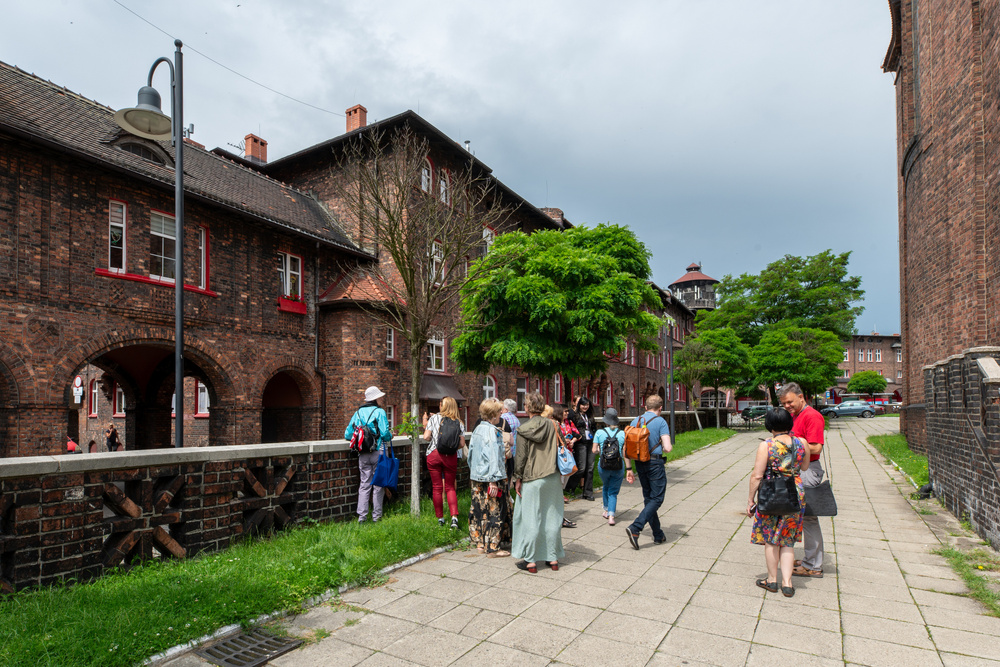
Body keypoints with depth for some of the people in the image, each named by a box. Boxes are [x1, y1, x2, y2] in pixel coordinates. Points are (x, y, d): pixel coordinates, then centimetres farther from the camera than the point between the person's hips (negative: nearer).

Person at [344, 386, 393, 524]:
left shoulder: (358, 413, 8)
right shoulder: (379, 412, -8)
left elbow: (347, 435, 9)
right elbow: (385, 433, -15)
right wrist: (390, 436, 7)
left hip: (363, 454, 4)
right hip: (378, 453, -4)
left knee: (364, 484, 8)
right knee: (378, 484, 4)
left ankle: (361, 516, 5)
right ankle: (376, 516, 8)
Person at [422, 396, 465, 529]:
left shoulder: (434, 418, 0)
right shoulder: (459, 423, 3)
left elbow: (426, 437, -5)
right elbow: (462, 444, 0)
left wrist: (425, 428, 17)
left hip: (433, 455, -1)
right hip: (451, 457, 1)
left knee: (437, 488, 9)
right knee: (450, 487, 10)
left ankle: (440, 518, 15)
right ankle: (454, 517, -5)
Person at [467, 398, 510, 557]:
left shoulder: (477, 430, 10)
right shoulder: (493, 431, -16)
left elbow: (470, 453, 18)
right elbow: (493, 456, -20)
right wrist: (494, 480, -20)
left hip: (476, 478, 9)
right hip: (489, 477, -9)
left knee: (478, 510, 14)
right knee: (494, 512, -1)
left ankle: (480, 543, 23)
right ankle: (492, 548, 5)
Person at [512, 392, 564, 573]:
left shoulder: (523, 429, -9)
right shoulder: (552, 426, 1)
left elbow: (521, 457, -7)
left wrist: (518, 479, 2)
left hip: (532, 480, -3)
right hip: (552, 478, 4)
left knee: (531, 519, 5)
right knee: (552, 518, 12)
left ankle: (531, 560, 12)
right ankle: (553, 558, 20)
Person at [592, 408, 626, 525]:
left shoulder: (599, 433, -5)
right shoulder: (622, 433, -3)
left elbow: (594, 450, -4)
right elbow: (625, 453, -4)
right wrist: (628, 469, 8)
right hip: (618, 466, 0)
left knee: (605, 487, 26)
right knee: (613, 491, 10)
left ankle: (607, 510, 36)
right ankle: (611, 516, -4)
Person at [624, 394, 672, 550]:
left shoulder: (635, 421, 6)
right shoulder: (660, 421, -8)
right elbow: (667, 448, -16)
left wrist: (630, 469, 10)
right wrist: (668, 446, 8)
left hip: (639, 464, 6)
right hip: (655, 463, -6)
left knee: (648, 498, 15)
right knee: (657, 499, 1)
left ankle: (658, 535, 23)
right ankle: (635, 528, -15)